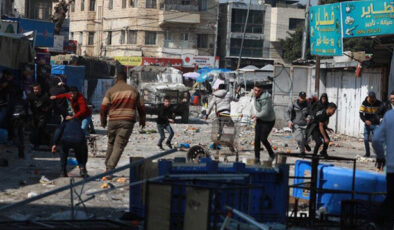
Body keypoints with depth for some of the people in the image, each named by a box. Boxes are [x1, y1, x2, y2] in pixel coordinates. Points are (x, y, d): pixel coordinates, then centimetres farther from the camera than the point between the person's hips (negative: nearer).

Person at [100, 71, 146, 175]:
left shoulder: (111, 91, 4)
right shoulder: (133, 90, 10)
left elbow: (103, 107, -2)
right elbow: (141, 107, 17)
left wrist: (103, 121, 14)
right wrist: (142, 120, 32)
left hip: (113, 121, 1)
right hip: (128, 121, 0)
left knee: (111, 143, 19)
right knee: (119, 146, -5)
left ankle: (107, 166, 23)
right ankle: (110, 168, -17)